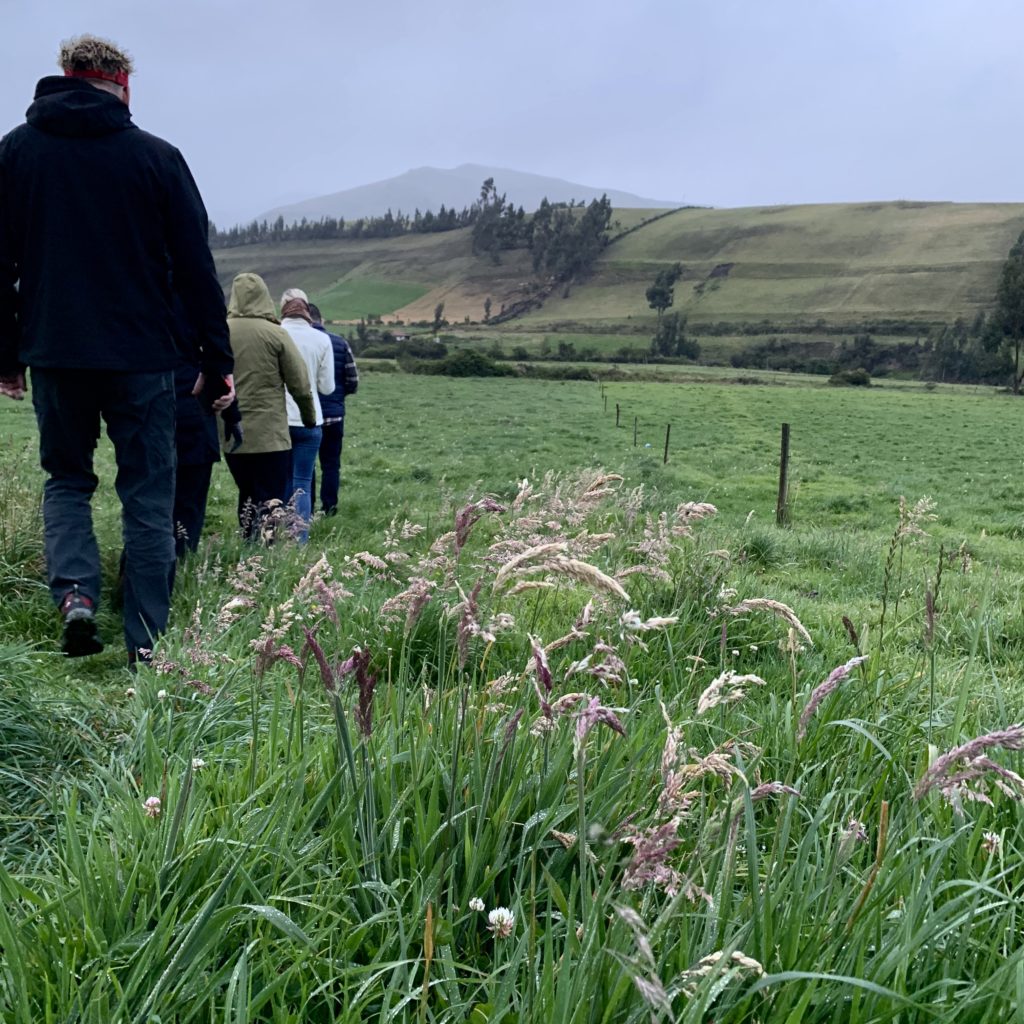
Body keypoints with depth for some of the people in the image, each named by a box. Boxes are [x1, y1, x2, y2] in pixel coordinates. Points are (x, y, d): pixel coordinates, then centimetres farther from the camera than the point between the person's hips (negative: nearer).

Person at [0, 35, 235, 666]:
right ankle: (146, 643, 4)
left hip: (53, 354, 2)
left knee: (67, 478, 19)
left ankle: (75, 593, -5)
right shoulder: (157, 157, -2)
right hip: (142, 356, -2)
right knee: (149, 495, 6)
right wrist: (217, 358, 4)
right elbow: (195, 268, -1)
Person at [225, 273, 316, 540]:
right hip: (269, 435, -4)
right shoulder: (275, 334, -8)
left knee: (247, 497, 18)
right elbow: (301, 386, -5)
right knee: (273, 500, 1)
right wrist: (310, 418, 13)